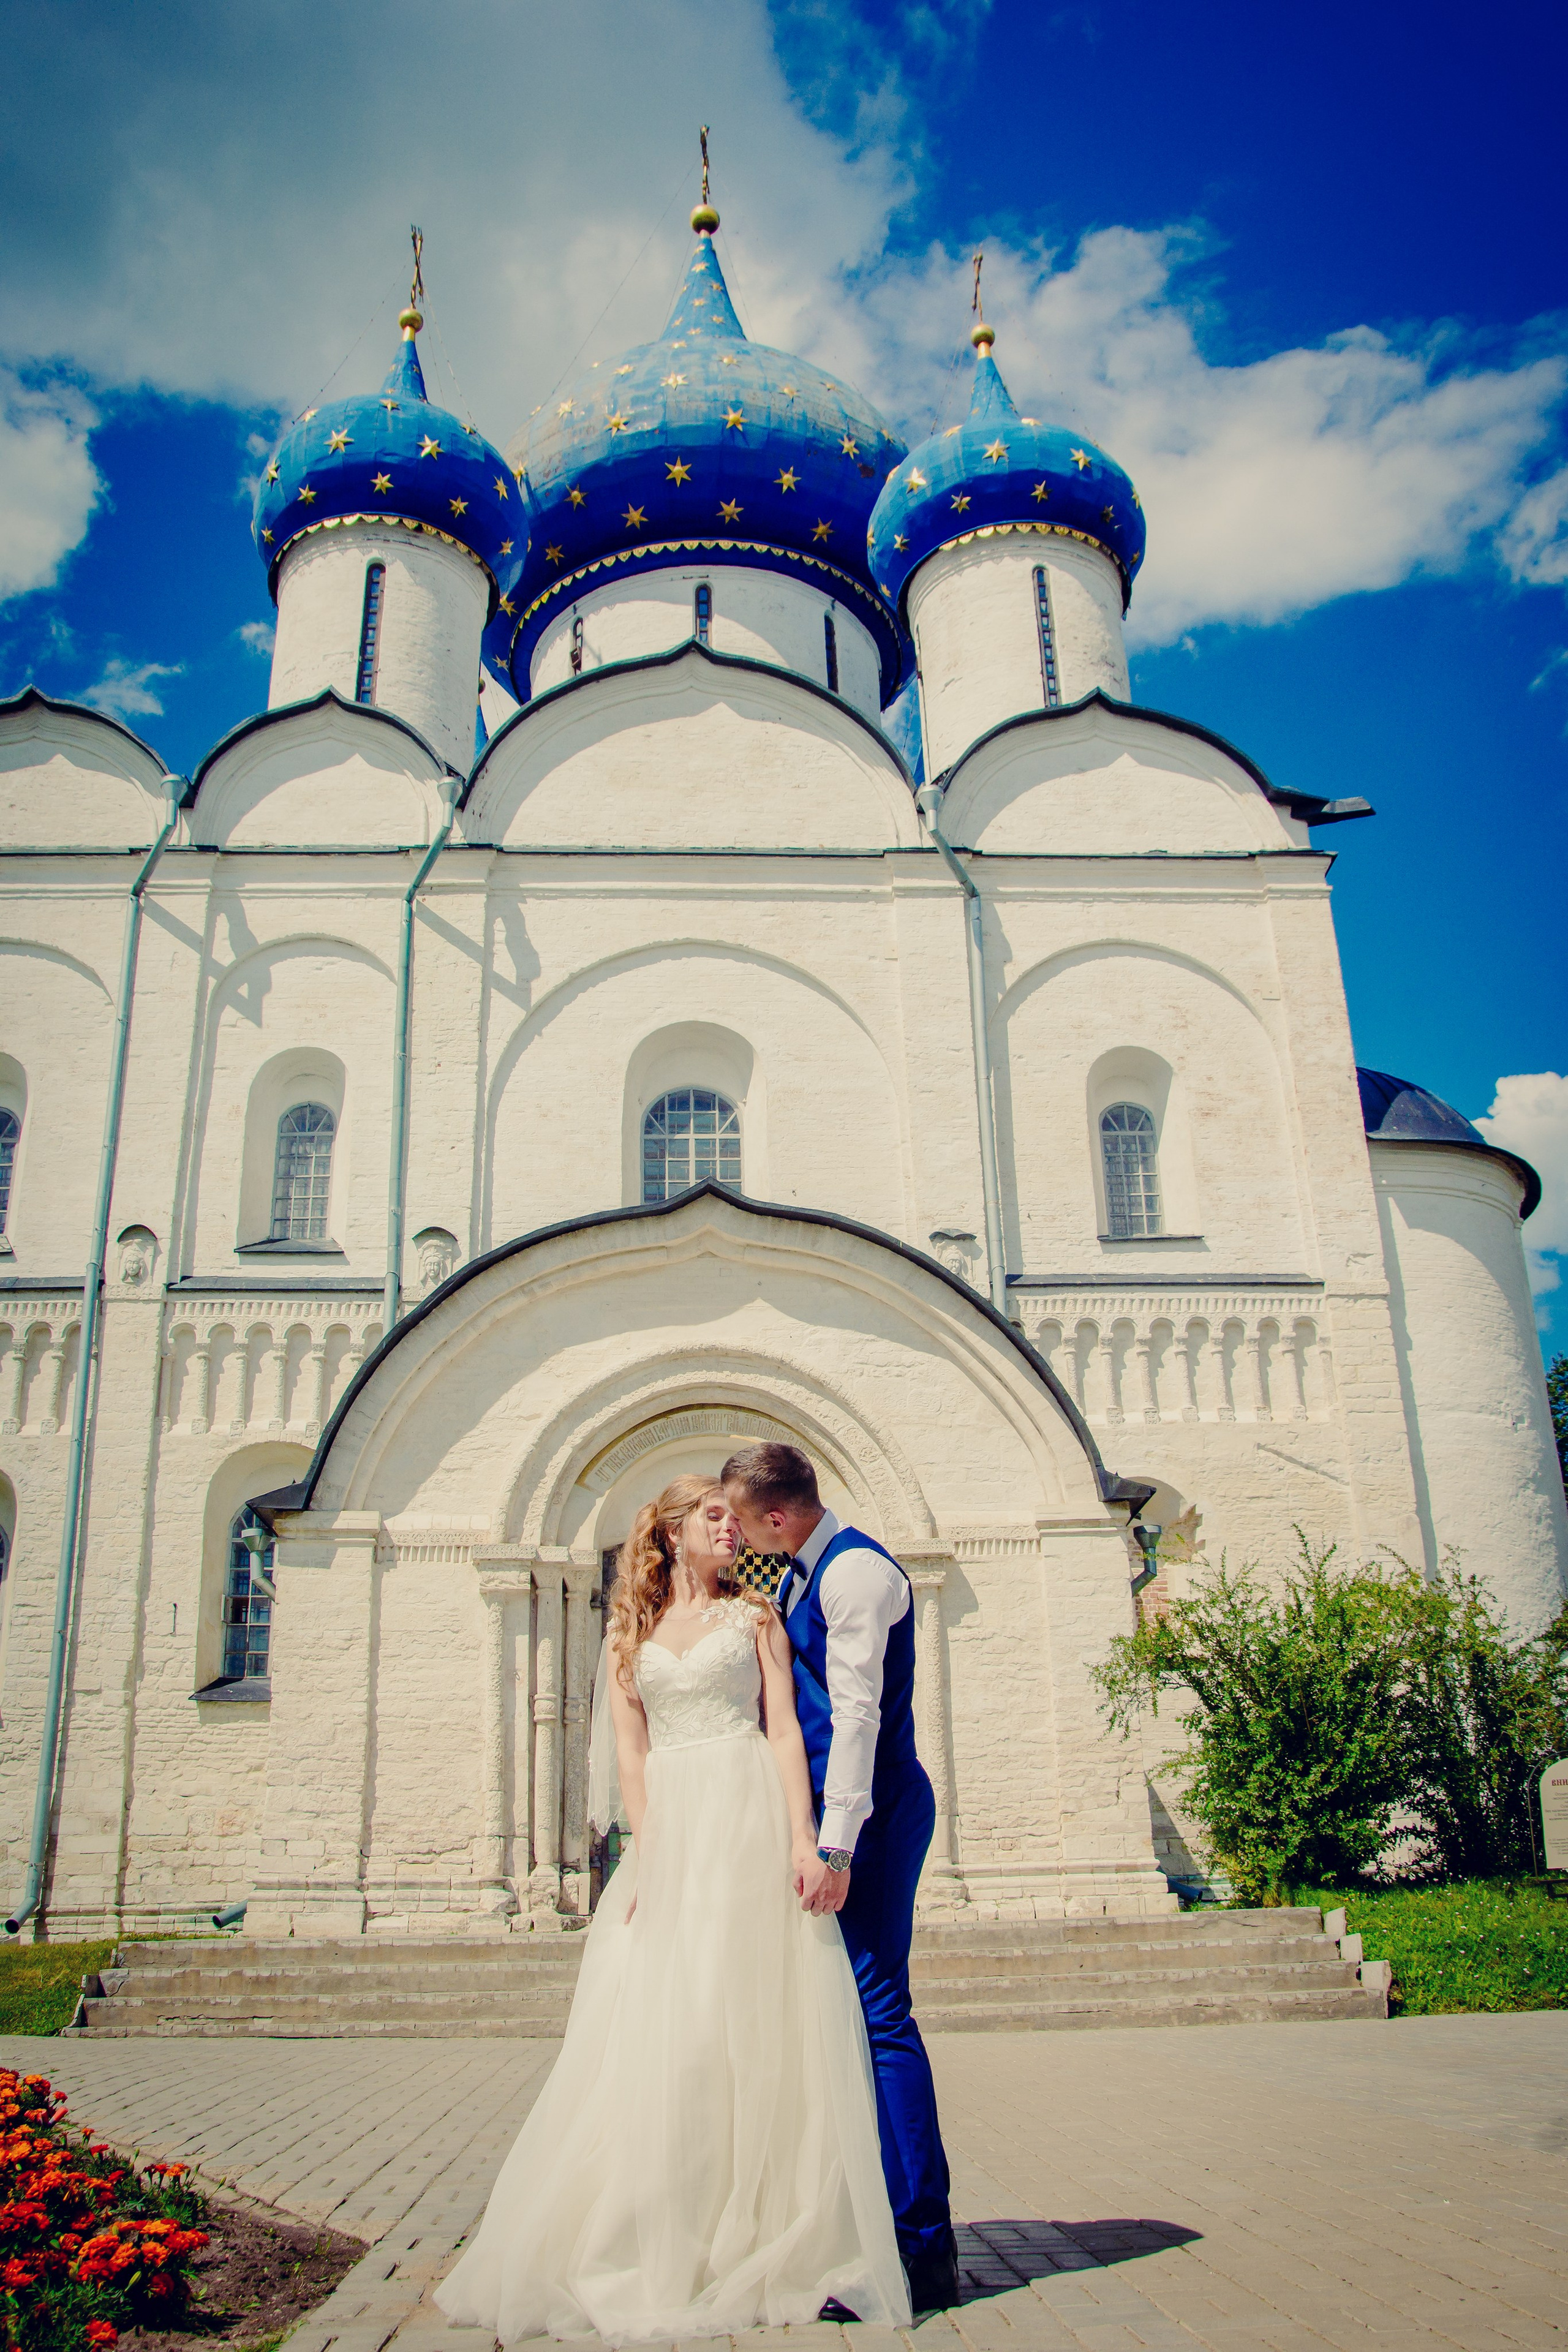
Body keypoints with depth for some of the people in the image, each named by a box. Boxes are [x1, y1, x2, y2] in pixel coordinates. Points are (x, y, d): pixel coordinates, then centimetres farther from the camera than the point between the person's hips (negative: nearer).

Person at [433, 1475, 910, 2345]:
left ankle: (781, 2246, 5)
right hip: (670, 1826, 2)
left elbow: (785, 1729, 1)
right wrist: (648, 1851, -7)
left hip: (750, 1821, -2)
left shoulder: (753, 1615, 9)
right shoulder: (629, 1633, 13)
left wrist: (803, 1837, -11)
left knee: (759, 2027, -3)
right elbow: (630, 1751, 6)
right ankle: (664, 2249, 8)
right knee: (657, 2033, -1)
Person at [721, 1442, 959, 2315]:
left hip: (871, 1813, -10)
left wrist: (836, 1846, -23)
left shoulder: (858, 1570, -15)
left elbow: (857, 1712, -21)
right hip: (826, 1814, 10)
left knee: (878, 2014, -7)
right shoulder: (803, 1576, 15)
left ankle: (924, 2247, 2)